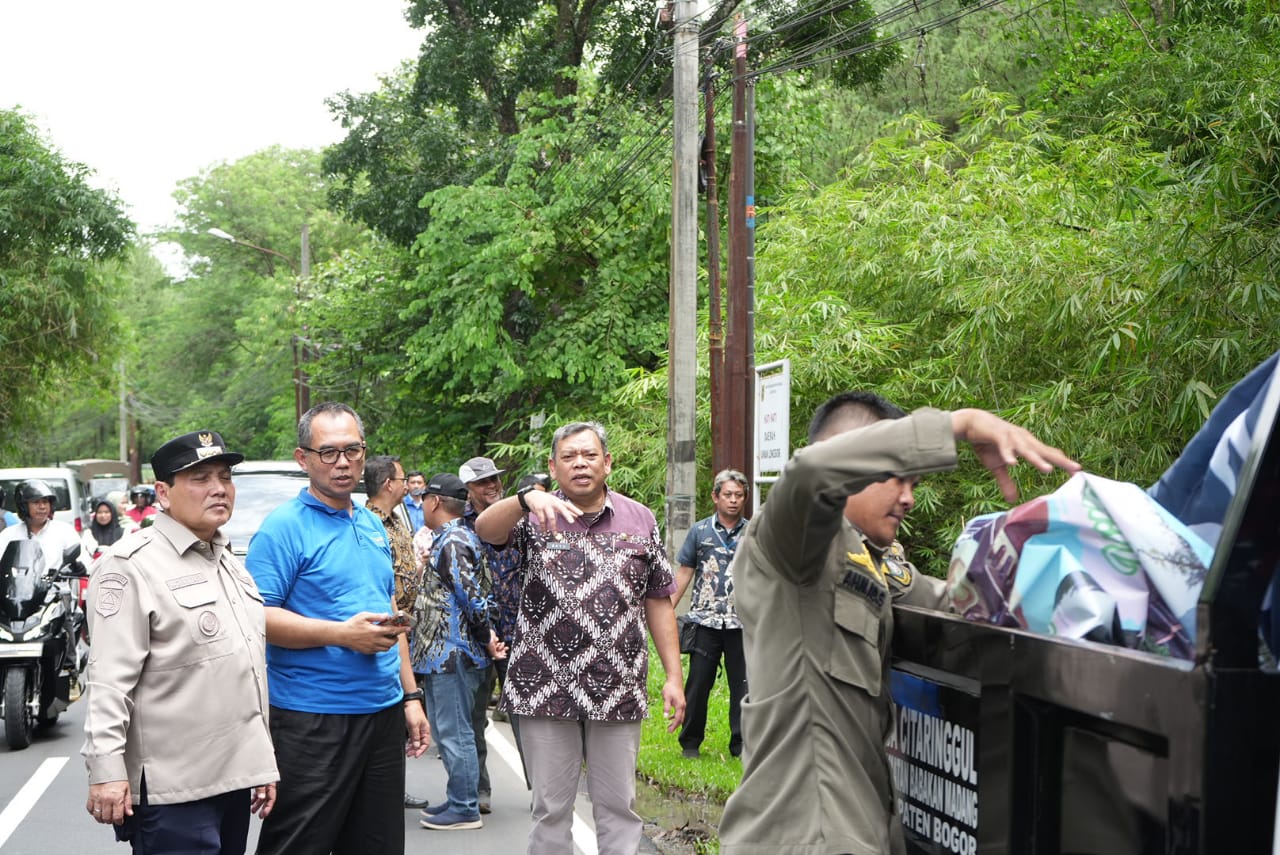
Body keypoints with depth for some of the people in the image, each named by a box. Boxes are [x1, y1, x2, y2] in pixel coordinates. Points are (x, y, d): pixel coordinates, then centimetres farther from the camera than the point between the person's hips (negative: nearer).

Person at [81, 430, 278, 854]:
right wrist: (106, 769, -22)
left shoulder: (229, 562, 17)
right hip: (172, 789, -8)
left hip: (235, 778, 8)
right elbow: (109, 679, -16)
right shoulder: (132, 565, -9)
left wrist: (263, 762, 21)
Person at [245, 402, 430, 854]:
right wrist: (343, 634, -21)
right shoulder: (284, 527, -9)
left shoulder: (373, 525, 15)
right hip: (312, 723, -7)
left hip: (383, 714, 7)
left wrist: (410, 696, 17)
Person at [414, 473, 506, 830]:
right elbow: (473, 599, 21)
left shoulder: (452, 542, -17)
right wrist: (486, 636, 16)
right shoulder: (458, 536, 16)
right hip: (443, 653, 11)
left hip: (452, 653, -11)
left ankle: (464, 810, 3)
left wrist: (486, 637, -11)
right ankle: (458, 799, 26)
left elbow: (473, 598, -22)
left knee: (454, 733, -4)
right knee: (449, 731, 17)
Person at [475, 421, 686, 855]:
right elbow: (485, 529, -19)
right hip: (546, 686, -1)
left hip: (618, 689, 1)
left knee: (618, 806, 8)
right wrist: (527, 499, -39)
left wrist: (674, 676, 3)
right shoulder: (536, 516, 1)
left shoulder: (640, 520, 6)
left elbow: (658, 601, 8)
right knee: (550, 806, 8)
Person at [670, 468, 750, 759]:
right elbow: (685, 572, 8)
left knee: (742, 684, 4)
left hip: (742, 622, 1)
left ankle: (741, 744, 14)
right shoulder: (700, 531, 6)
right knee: (697, 683, 3)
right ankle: (690, 742, 14)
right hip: (706, 620, 0)